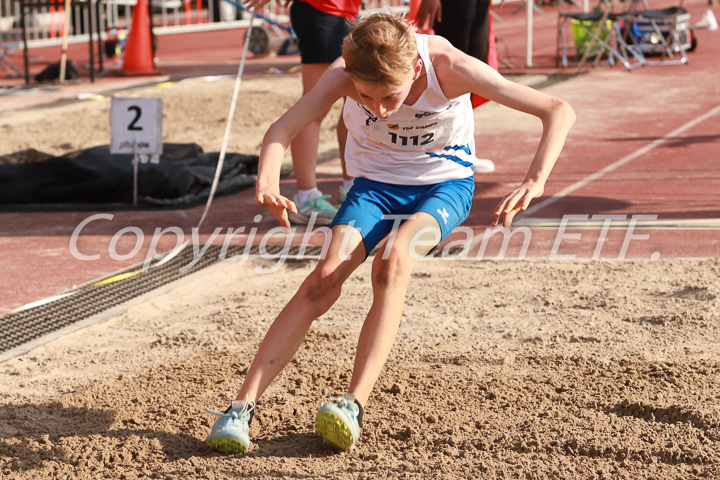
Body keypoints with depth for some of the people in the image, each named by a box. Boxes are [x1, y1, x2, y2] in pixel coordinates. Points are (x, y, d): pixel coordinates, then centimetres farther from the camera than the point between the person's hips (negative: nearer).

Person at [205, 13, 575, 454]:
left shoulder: (448, 66, -31)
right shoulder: (344, 74, -27)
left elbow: (560, 112, -30)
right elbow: (283, 129, -38)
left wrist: (535, 182, -45)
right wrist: (267, 180, -60)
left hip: (445, 183, -1)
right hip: (376, 182, 2)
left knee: (393, 261, -31)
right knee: (324, 279, -19)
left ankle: (355, 405, -33)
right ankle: (242, 408, -17)